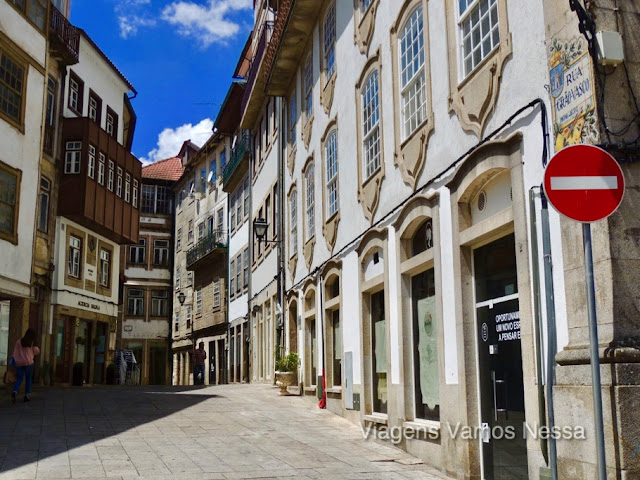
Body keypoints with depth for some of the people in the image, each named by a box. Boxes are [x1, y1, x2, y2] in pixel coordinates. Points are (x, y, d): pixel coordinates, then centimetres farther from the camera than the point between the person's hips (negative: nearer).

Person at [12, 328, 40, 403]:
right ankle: (26, 395, 8)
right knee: (28, 378, 11)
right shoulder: (32, 343, -2)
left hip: (19, 363, 2)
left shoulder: (18, 342, 4)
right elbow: (36, 352, 4)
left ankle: (14, 392, -16)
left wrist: (15, 360, 12)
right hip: (28, 363, -2)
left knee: (19, 379, 10)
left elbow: (15, 353, 3)